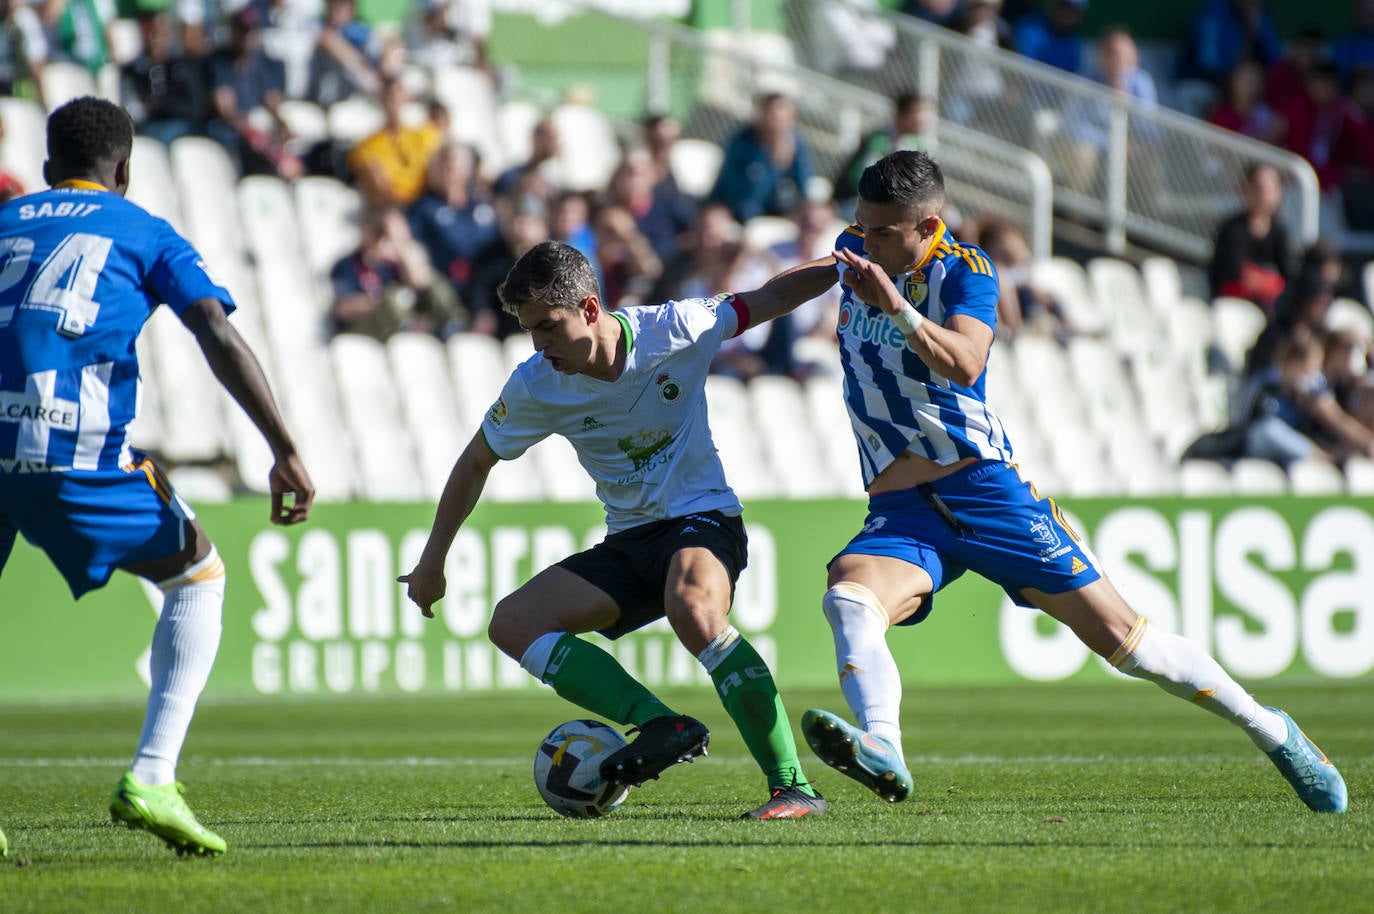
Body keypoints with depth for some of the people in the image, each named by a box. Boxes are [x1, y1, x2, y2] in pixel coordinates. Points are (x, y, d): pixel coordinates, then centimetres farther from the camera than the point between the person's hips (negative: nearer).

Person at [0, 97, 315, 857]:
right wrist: (285, 452, -1)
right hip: (76, 449, -3)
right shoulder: (145, 234, 17)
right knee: (198, 577, 18)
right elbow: (220, 339, 2)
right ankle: (150, 779, 4)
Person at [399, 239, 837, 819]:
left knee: (692, 609, -38)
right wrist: (433, 561, 14)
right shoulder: (534, 387, -6)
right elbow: (476, 464, 10)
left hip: (703, 518, -5)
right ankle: (660, 724, -29)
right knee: (512, 624, -15)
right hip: (627, 545, 5)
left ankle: (793, 786, -34)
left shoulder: (672, 331, -13)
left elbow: (772, 298, 2)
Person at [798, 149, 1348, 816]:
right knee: (848, 598, -31)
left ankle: (1269, 731, 17)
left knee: (1117, 633, -3)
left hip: (986, 490, -4)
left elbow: (963, 364, -29)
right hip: (898, 513, 4)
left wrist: (896, 307, -41)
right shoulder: (855, 251, 6)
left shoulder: (964, 271, -9)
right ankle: (881, 749, -55)